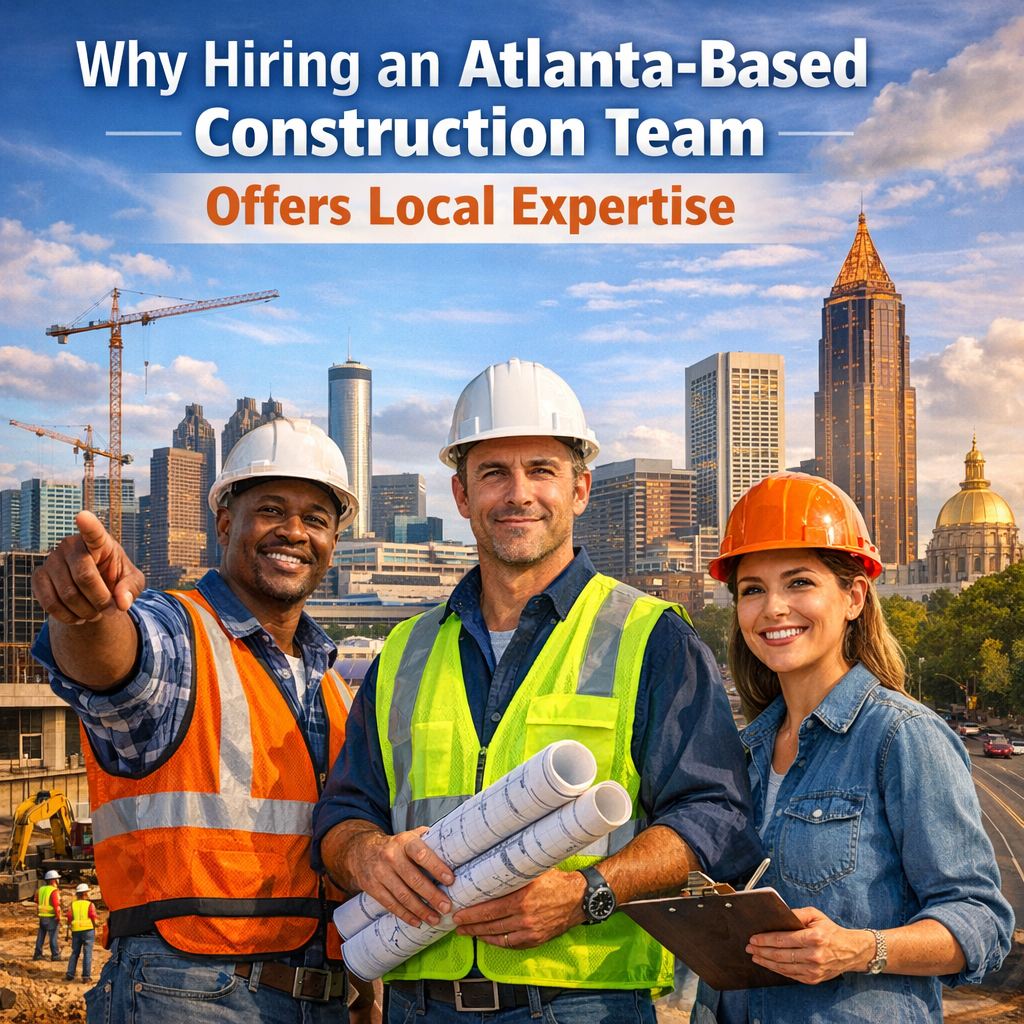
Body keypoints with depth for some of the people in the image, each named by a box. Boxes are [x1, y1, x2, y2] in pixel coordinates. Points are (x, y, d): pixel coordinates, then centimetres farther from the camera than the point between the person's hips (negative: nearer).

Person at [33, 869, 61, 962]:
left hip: (42, 916, 7)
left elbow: (37, 902, 16)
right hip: (52, 917, -7)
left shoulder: (41, 889, 7)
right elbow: (56, 905, -19)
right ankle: (55, 955, 4)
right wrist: (58, 917, -12)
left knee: (41, 936, 12)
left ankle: (38, 954, 14)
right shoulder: (54, 891, -15)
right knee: (54, 936, 1)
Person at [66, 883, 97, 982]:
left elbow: (69, 919, 2)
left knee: (75, 953, 14)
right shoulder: (90, 904, -3)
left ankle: (70, 974, 11)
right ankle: (86, 975, -4)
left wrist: (70, 930, 13)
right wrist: (95, 931, 3)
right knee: (87, 953, 0)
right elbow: (93, 919, -7)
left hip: (76, 931, 3)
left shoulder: (72, 905, 6)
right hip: (88, 929, -3)